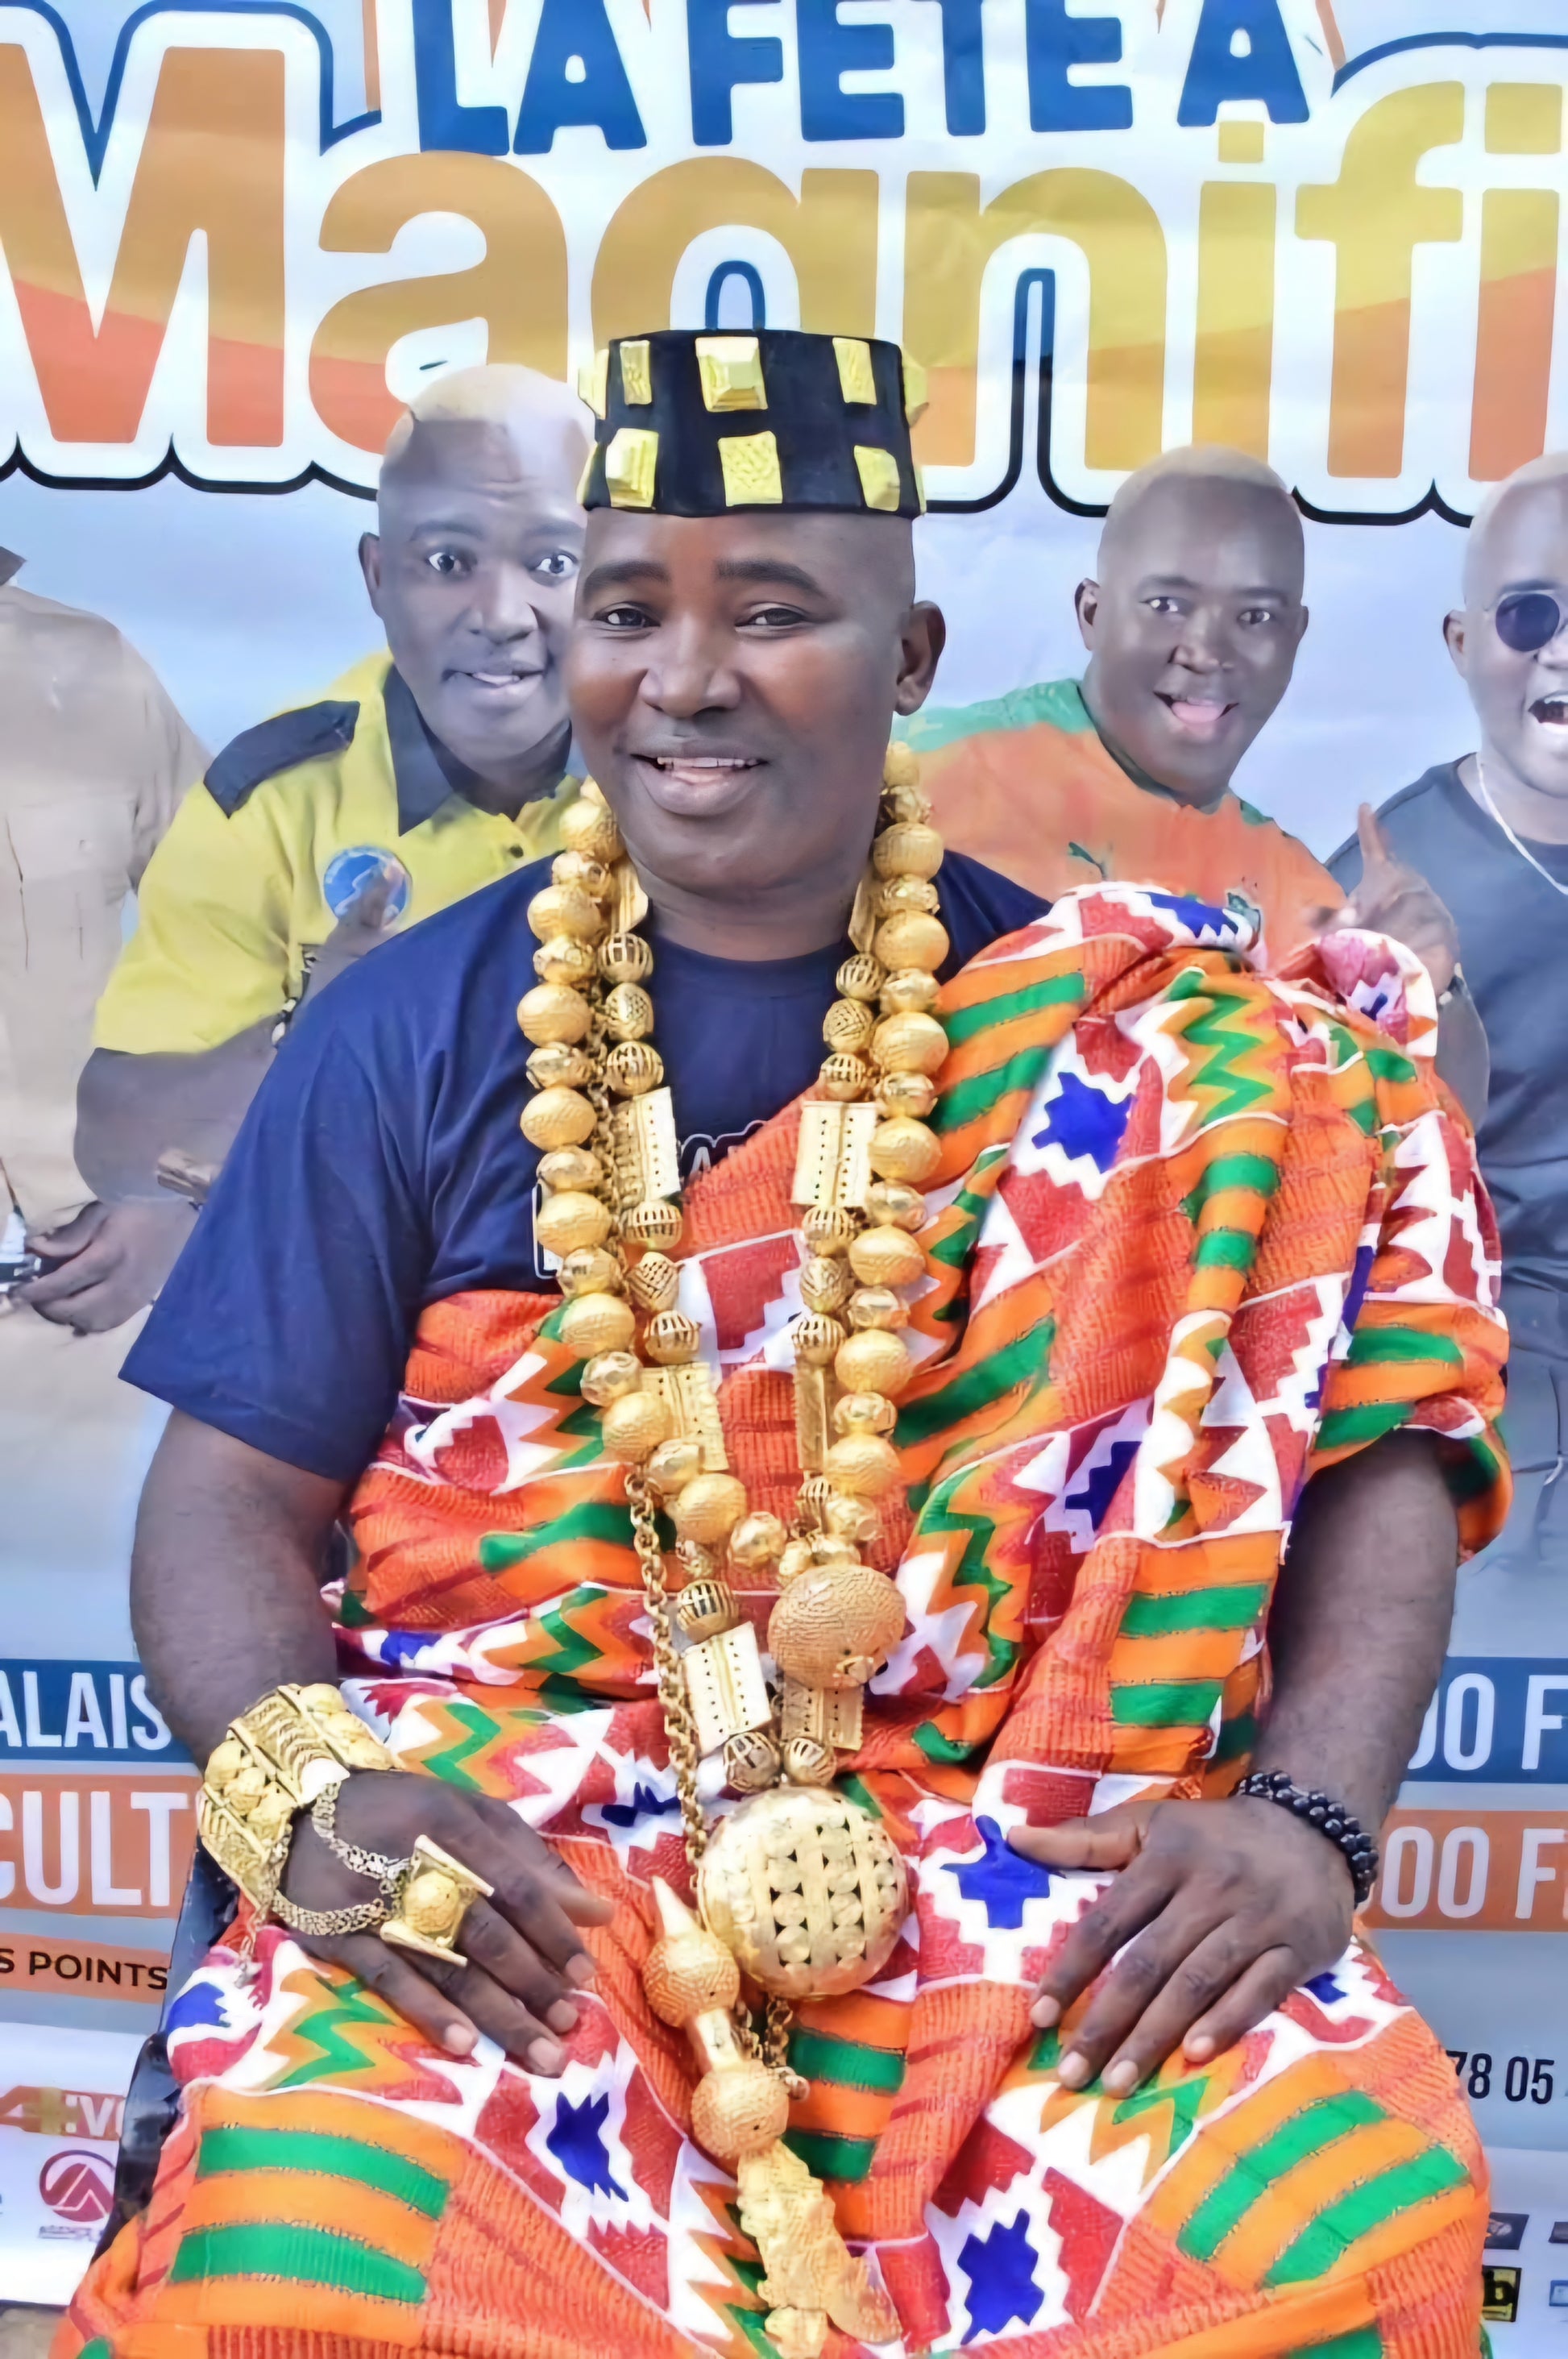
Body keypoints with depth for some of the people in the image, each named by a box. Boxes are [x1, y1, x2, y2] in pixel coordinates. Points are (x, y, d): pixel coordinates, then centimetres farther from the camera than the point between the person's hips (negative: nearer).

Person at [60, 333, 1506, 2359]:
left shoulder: (1083, 1027, 5)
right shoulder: (418, 1030, 5)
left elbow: (1377, 1448, 1)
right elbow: (237, 1499, 3)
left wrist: (1306, 1814, -16)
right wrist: (304, 1792, -17)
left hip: (1014, 1849, 1)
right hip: (510, 1856, 0)